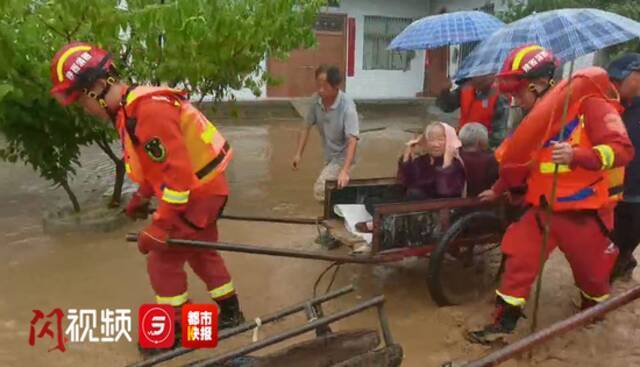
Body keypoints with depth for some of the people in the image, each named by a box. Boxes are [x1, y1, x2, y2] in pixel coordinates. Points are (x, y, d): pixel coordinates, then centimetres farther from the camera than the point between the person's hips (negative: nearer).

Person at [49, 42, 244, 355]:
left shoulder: (149, 110, -28)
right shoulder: (131, 108, 6)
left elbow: (179, 172, -30)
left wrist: (159, 226, -25)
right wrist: (141, 197, 26)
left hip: (199, 192, -10)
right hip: (204, 189, 10)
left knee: (162, 260, 1)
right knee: (201, 253, 21)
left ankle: (175, 329, 18)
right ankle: (230, 312, 37)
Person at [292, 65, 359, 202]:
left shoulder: (347, 106, -30)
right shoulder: (316, 100, -13)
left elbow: (352, 140, -35)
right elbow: (307, 127, 0)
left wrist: (345, 171, -45)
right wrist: (298, 154, -6)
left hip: (342, 156, -6)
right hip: (329, 154, 7)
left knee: (320, 191, -18)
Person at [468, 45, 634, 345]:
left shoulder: (589, 104, -15)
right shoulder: (535, 118, 5)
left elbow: (622, 149, -25)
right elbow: (522, 163, 17)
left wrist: (576, 156, -39)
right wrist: (499, 189, 20)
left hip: (584, 213, -4)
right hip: (542, 209, 5)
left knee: (591, 271, 16)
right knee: (518, 260, -3)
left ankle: (593, 310, 47)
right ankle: (504, 322, 9)